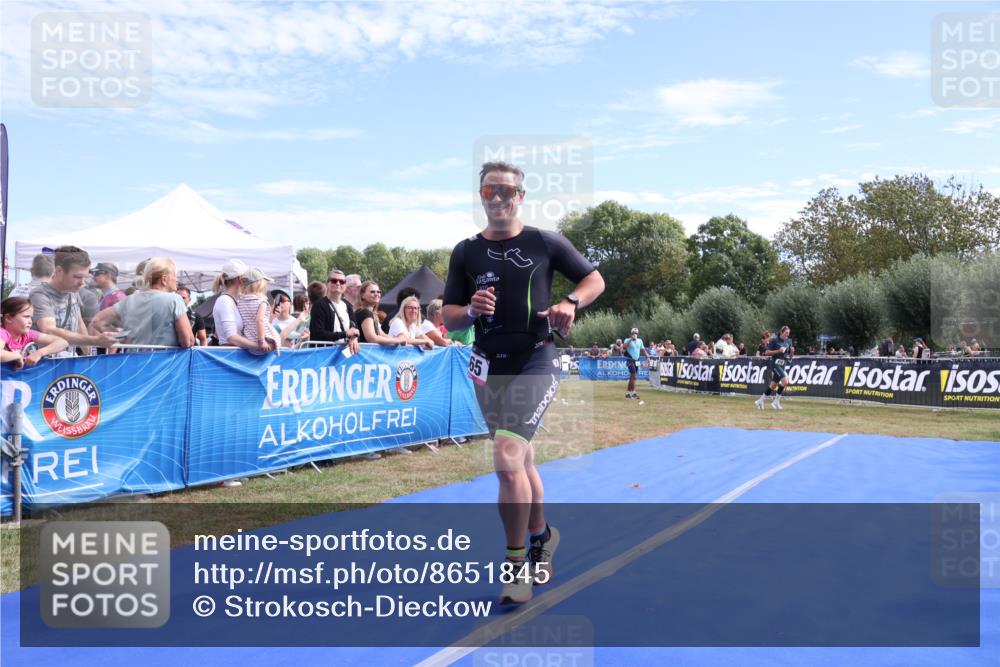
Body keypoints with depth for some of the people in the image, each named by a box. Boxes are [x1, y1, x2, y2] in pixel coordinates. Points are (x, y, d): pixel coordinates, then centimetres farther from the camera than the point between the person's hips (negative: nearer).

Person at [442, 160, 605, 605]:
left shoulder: (547, 243, 0)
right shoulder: (465, 252, 7)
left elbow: (595, 279, 8)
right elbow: (448, 318, 9)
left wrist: (570, 302, -12)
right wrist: (470, 310, -14)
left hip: (536, 362, -4)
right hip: (488, 367, 4)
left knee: (506, 459, -19)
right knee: (520, 461, 17)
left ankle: (517, 563, -1)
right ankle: (541, 536, 41)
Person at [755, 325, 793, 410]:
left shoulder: (788, 341, 9)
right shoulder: (774, 340, -8)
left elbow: (790, 355, 16)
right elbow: (766, 353, -8)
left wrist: (791, 351, -6)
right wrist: (778, 351, -19)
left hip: (783, 365, 7)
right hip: (775, 363, -7)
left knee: (773, 385, 10)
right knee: (785, 381, -22)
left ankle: (760, 401, 23)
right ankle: (776, 401, -10)